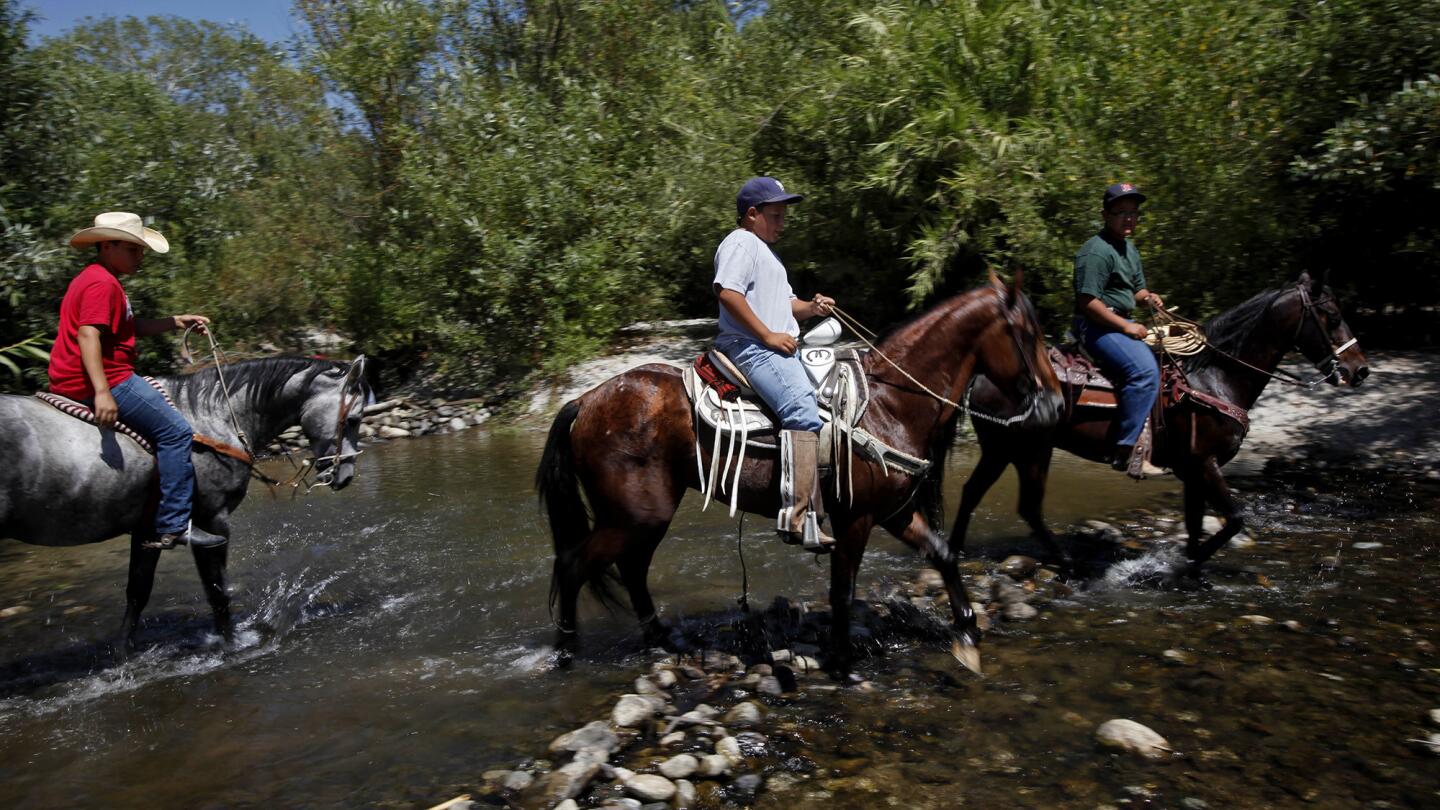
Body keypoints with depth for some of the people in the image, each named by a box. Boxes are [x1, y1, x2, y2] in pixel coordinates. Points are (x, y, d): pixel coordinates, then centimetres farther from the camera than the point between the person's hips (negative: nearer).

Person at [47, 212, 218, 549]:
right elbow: (88, 334, -26)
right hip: (107, 380, -12)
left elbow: (133, 328, 25)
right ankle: (172, 527, -14)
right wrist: (102, 391, -35)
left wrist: (176, 321, 16)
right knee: (176, 431, -13)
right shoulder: (103, 283, -13)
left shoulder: (91, 279, 21)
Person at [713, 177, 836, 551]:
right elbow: (728, 293, -19)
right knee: (803, 411, -28)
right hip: (752, 347, -11)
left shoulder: (766, 251, 30)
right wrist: (769, 335, -18)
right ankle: (798, 518, -33)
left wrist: (811, 307, 10)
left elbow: (784, 303, 32)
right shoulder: (741, 242, -4)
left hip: (777, 349, 11)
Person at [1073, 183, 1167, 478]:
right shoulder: (1096, 251, -15)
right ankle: (1125, 452, -27)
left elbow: (1136, 290, 26)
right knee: (1145, 369, -29)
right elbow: (1088, 302, -22)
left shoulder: (1130, 249, 17)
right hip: (1096, 326, -11)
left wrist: (1148, 297, 1)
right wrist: (1126, 326, -19)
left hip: (1122, 323, 11)